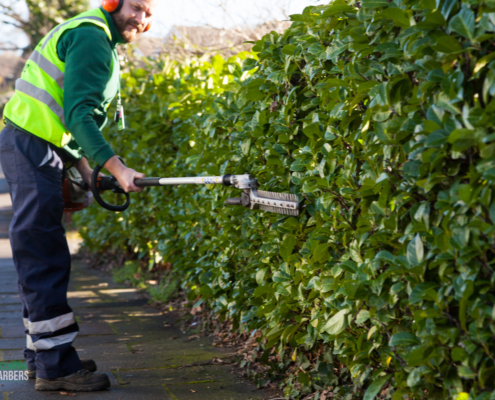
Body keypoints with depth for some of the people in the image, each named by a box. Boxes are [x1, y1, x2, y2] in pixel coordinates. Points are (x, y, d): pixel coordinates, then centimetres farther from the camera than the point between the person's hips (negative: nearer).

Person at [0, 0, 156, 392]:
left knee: (42, 257, 13)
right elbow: (78, 112, -22)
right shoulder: (92, 36, -12)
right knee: (45, 258, -10)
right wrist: (116, 167, -27)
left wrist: (83, 165, 16)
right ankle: (54, 366, -7)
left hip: (36, 148, 11)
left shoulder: (103, 42, 21)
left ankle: (41, 355, 21)